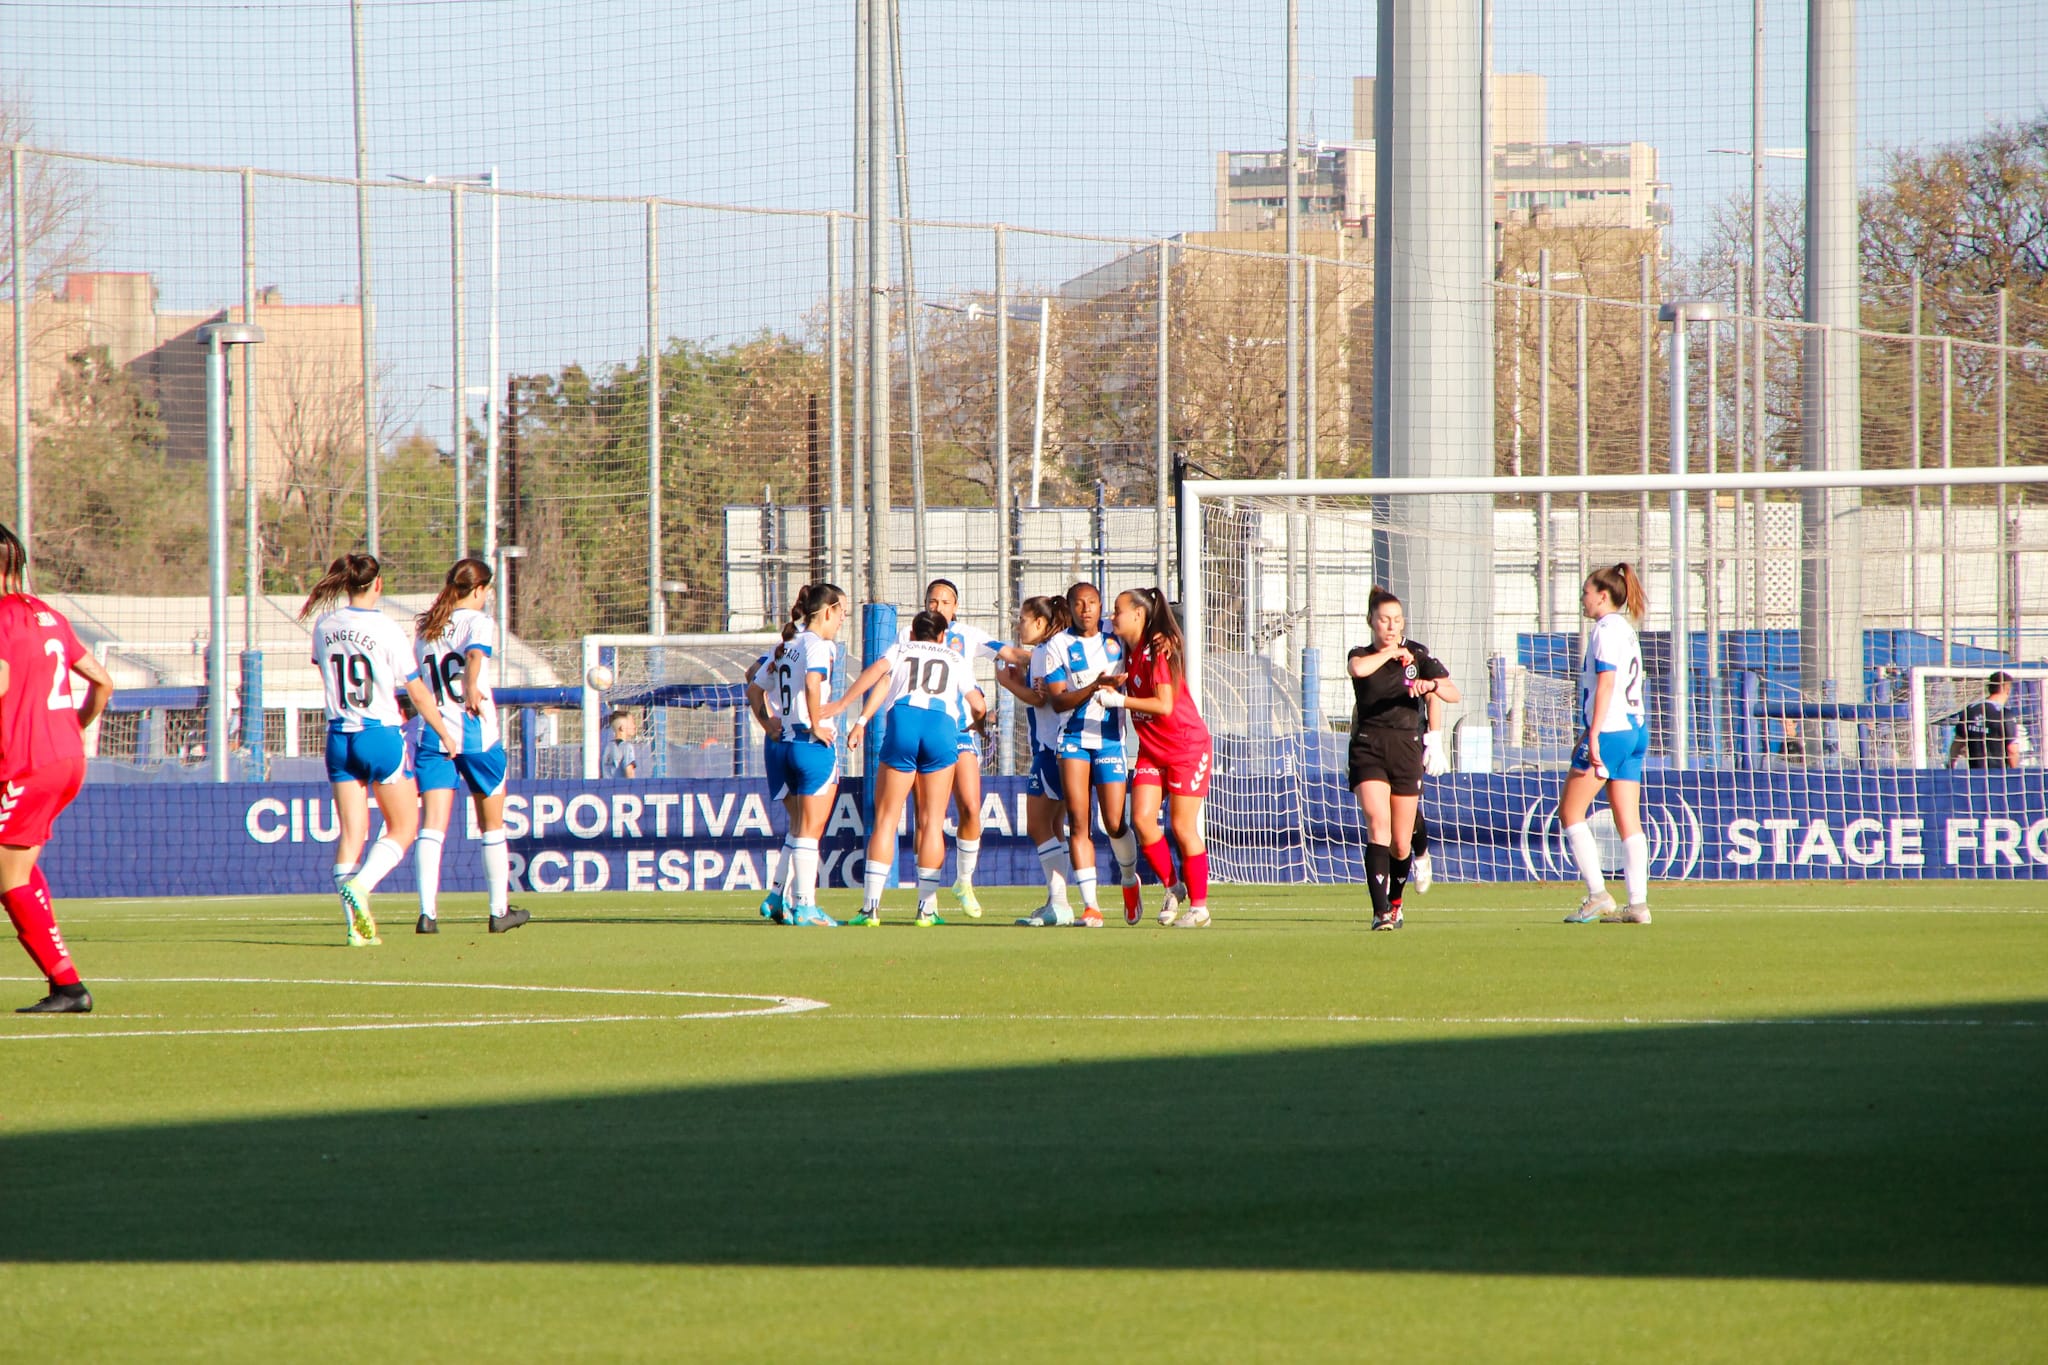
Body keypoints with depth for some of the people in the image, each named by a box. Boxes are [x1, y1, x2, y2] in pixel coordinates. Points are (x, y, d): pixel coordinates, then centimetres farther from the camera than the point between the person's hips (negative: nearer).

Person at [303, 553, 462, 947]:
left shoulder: (324, 627, 2)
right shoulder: (386, 630, -11)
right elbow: (419, 694, -6)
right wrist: (446, 735, 7)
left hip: (339, 737, 5)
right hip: (381, 735, -5)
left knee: (351, 832, 6)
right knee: (402, 829, 8)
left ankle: (357, 925, 1)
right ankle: (360, 885, -15)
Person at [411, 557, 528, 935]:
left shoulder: (424, 627, 11)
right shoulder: (478, 621, -5)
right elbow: (476, 653, -26)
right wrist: (472, 688, -36)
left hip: (432, 734, 3)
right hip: (478, 734, -3)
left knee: (432, 826, -5)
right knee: (492, 826, 13)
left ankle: (427, 912, -20)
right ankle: (499, 910, 22)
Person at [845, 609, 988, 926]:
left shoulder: (900, 650, 24)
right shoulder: (956, 660, 26)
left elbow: (876, 671, 3)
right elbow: (978, 706, 20)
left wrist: (860, 720, -2)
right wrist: (976, 718, 44)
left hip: (903, 722, 0)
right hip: (944, 726, 0)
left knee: (886, 819, 2)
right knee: (932, 822, 7)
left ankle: (872, 905, -6)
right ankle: (927, 906, 3)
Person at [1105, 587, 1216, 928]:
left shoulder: (1158, 650, -19)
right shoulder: (1132, 651, 6)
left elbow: (1164, 705, -25)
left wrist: (1118, 699, -23)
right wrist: (1116, 681, 3)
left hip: (1187, 747, -7)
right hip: (1151, 750, 7)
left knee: (1182, 826, -4)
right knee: (1142, 818, -6)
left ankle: (1199, 906, 6)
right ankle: (1172, 886, 11)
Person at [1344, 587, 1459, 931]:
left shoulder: (1417, 655, 7)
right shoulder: (1361, 655, 4)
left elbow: (1453, 693, -3)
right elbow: (1358, 669, -22)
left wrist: (1432, 685, -23)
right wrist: (1390, 653, -9)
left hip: (1406, 749, 2)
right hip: (1368, 749, -2)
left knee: (1401, 845, 5)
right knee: (1378, 825, -21)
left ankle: (1395, 901, 32)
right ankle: (1380, 911, -26)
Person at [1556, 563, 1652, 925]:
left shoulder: (1606, 629, -9)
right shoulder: (1626, 630, 19)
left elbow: (1606, 682, -18)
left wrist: (1593, 735, -21)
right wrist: (1588, 735, 29)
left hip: (1610, 732, -9)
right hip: (1636, 730, 9)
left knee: (1570, 812, -1)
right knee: (1629, 823, 4)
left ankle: (1597, 895, -7)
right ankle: (1638, 904, -2)